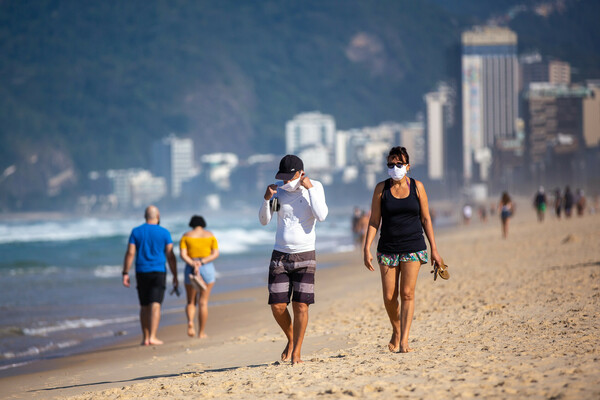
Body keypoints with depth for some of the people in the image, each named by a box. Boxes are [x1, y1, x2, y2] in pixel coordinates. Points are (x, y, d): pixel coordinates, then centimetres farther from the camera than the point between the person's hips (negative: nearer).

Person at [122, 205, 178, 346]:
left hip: (141, 273, 2)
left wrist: (125, 274, -3)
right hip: (159, 272, -2)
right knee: (155, 305, -7)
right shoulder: (164, 233, -1)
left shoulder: (136, 232, 3)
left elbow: (130, 253, -4)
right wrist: (175, 276, 3)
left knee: (144, 306, 12)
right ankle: (152, 337, -17)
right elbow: (170, 256, -3)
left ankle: (145, 338, 13)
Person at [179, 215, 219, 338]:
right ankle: (201, 332, 3)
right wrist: (202, 262, -13)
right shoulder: (210, 235, 6)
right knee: (203, 302, 4)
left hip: (190, 269, 0)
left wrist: (192, 264, -20)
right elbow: (216, 253, -4)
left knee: (191, 302, 11)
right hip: (207, 269, 0)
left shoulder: (186, 236, 4)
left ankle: (190, 321, -18)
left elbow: (182, 254, -9)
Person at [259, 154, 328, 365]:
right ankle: (291, 339, 24)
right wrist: (266, 199, -16)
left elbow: (321, 216, -20)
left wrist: (309, 188, -21)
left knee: (300, 305, -8)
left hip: (305, 255, -2)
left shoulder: (315, 187, -5)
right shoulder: (279, 189, 2)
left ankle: (297, 352, 2)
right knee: (277, 306, -2)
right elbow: (264, 220, 0)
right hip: (279, 255, 2)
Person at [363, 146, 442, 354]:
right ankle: (396, 331, 25)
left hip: (413, 247, -1)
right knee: (389, 297, -1)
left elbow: (426, 219, 8)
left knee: (407, 293, -11)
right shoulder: (381, 188, 2)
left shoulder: (417, 187, 3)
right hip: (388, 248, 1)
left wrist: (434, 250, 6)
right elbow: (374, 221, 3)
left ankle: (404, 340, -10)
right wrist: (367, 248, -6)